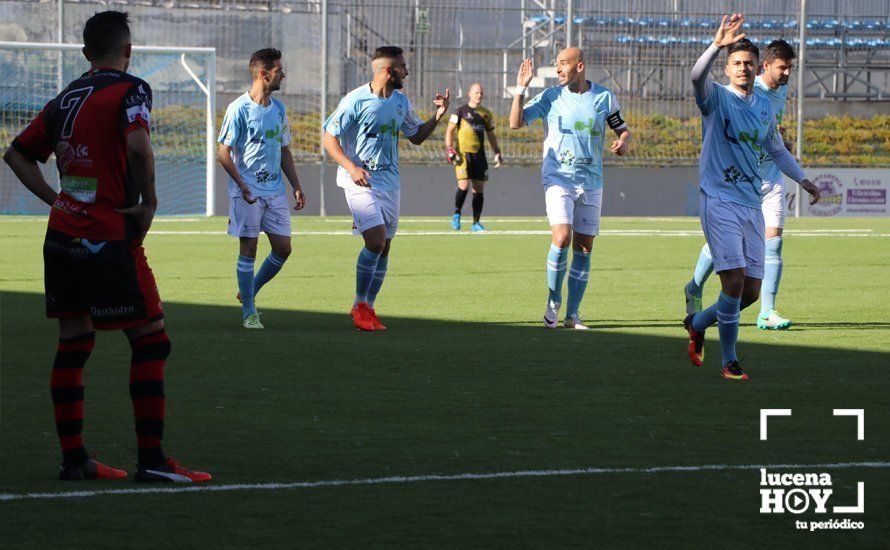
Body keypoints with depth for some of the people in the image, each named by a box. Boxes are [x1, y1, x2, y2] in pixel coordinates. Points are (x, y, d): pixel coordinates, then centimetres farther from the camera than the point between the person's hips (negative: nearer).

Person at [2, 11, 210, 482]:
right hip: (110, 239, -7)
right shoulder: (130, 90, -7)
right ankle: (151, 459, -5)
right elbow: (137, 144, -26)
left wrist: (55, 198, 14)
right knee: (151, 340, -2)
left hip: (62, 234, 7)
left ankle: (73, 457, 13)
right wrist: (148, 201, -12)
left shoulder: (65, 99, 13)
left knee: (73, 344, 12)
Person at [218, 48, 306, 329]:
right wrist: (242, 185, -19)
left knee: (283, 247, 3)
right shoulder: (239, 109, -9)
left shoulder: (278, 109, 12)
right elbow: (224, 153, -9)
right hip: (247, 193, -6)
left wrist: (296, 187, 14)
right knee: (249, 248, -4)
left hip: (275, 191, 6)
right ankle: (248, 312, 3)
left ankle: (249, 292, 23)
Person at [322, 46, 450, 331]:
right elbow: (329, 137, -9)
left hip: (389, 180, 7)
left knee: (384, 247, 6)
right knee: (376, 239, -19)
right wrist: (351, 167, -21)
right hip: (360, 180, -7)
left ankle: (367, 308, 18)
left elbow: (416, 136, 22)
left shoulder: (401, 102, 9)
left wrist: (438, 115, 6)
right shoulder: (356, 100, -11)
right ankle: (360, 305, -5)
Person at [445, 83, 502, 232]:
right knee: (464, 185, -18)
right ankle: (456, 214, 5)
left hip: (479, 155, 5)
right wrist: (449, 149, -10)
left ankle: (476, 223, 9)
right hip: (463, 154, -5)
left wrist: (497, 152, 14)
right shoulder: (460, 111, 2)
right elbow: (450, 131, 1)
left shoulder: (486, 114, 15)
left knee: (479, 189, 3)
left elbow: (491, 134, 23)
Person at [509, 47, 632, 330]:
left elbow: (623, 129, 13)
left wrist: (622, 142, -9)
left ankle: (573, 313, 11)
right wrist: (521, 89, -13)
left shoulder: (604, 97, 3)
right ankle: (553, 303, -1)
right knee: (562, 238, -19)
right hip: (558, 179, -2)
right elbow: (516, 122, -4)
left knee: (584, 248, 2)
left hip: (591, 182, 2)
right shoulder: (550, 97, 0)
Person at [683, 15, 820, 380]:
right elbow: (697, 76, -27)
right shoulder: (716, 98, -4)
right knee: (735, 280, -15)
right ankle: (729, 362, -4)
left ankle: (698, 324, 29)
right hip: (719, 202, -6)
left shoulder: (765, 108, 14)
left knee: (751, 292, 4)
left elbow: (776, 150, 30)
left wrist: (803, 180, 29)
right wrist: (718, 45, -42)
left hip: (752, 206, 6)